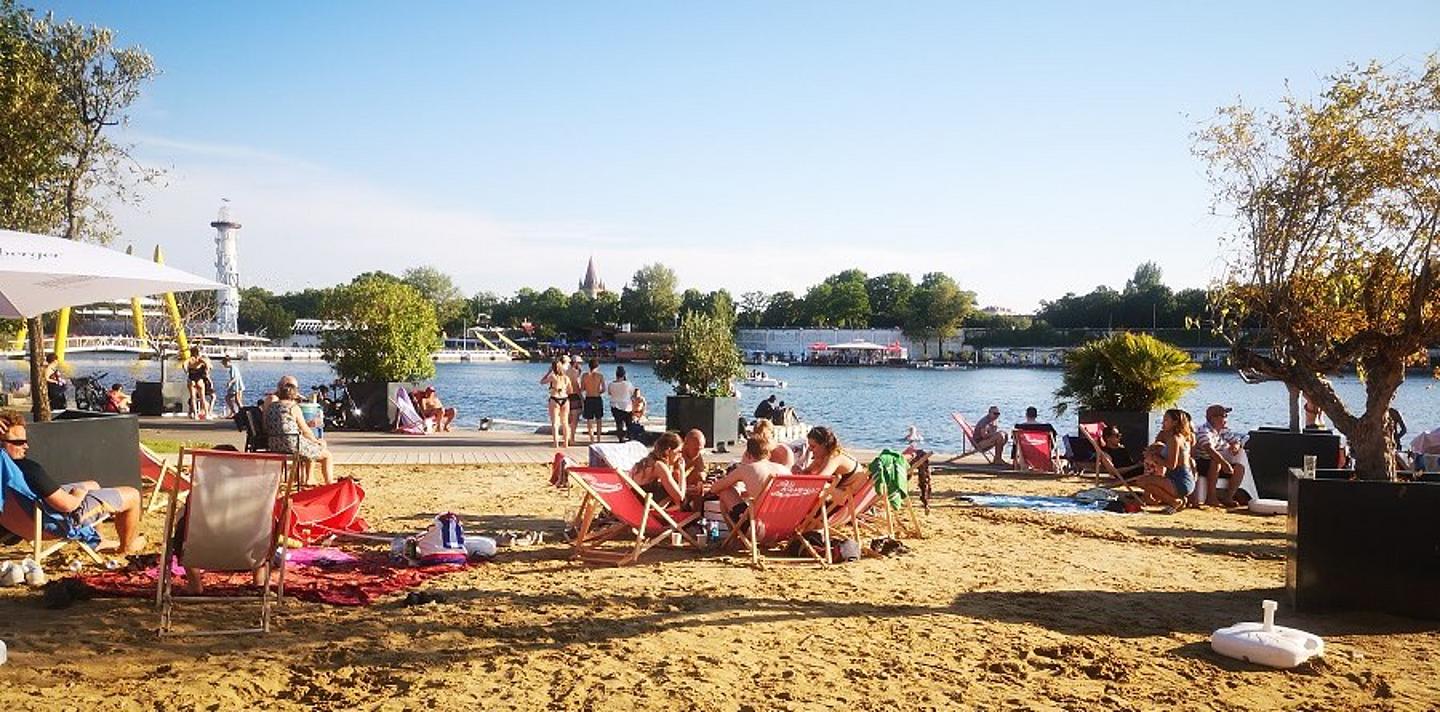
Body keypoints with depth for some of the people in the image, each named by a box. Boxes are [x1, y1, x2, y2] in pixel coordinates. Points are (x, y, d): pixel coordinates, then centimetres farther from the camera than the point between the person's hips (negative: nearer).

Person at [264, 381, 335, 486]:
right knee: (327, 455, 11)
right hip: (293, 446, -8)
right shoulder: (294, 408, -11)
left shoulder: (270, 407, 8)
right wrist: (316, 441, 12)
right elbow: (305, 431, -7)